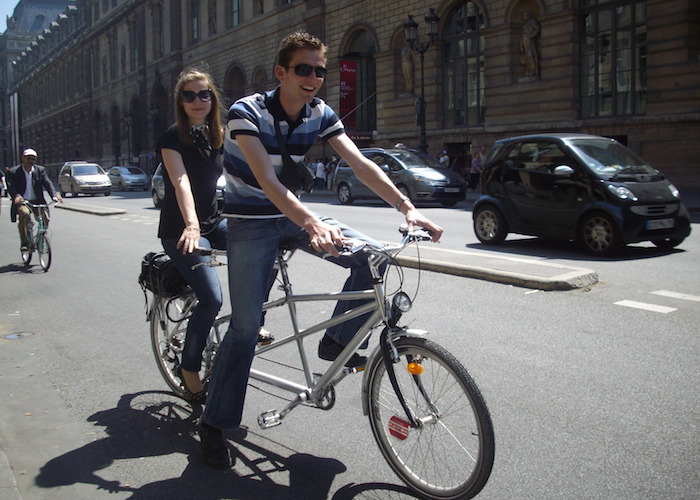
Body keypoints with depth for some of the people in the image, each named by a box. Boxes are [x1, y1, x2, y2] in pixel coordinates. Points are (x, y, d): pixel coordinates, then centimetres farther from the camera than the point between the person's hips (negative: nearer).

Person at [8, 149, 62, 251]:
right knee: (24, 214, -33)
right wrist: (16, 196, -34)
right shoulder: (13, 172, 2)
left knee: (45, 218, -18)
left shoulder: (40, 170, 9)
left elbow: (48, 183, -2)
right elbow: (10, 186, -11)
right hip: (22, 201, -3)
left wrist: (54, 195, -22)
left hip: (37, 202, 3)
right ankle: (24, 243, -27)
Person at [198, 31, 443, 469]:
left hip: (294, 214, 5)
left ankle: (337, 340, 7)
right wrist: (312, 223, -49)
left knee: (372, 258, -14)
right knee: (246, 324, -9)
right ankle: (215, 424, 7)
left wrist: (407, 207, -28)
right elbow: (267, 181, -34)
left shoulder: (321, 115, -5)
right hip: (251, 223, -5)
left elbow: (361, 164, -14)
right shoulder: (247, 113, -21)